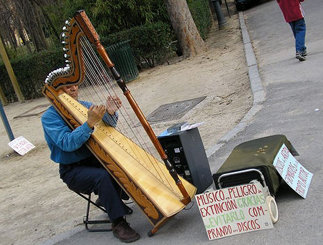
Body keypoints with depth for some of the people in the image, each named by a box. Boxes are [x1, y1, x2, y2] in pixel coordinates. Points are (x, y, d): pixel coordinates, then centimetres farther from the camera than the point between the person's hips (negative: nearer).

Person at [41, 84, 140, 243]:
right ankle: (118, 223, -19)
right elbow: (67, 143, -25)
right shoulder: (49, 117, -11)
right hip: (73, 169, -6)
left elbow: (107, 124, -6)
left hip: (94, 158, 6)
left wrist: (110, 112, -28)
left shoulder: (85, 105, 6)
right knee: (102, 176, -30)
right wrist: (90, 123, -37)